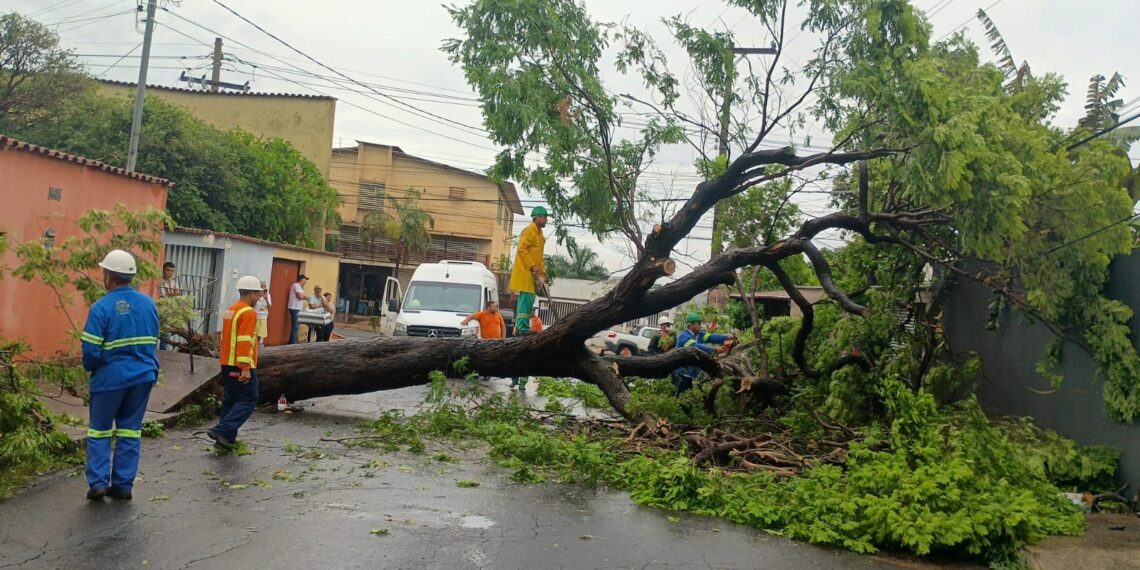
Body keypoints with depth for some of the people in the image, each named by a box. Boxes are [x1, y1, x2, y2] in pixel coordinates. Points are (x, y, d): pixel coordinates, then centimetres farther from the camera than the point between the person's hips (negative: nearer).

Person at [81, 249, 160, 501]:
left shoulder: (102, 307, -14)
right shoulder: (149, 304, 2)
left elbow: (91, 350, -13)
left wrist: (90, 368, 6)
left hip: (110, 377, -4)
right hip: (143, 376, 4)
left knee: (100, 430, 12)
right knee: (130, 430, 11)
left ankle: (98, 483, 7)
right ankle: (123, 485, 13)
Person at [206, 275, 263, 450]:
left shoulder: (230, 310, 15)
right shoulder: (248, 312, -15)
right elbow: (245, 341, -22)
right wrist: (246, 368, -23)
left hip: (227, 364, 10)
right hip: (242, 366, -10)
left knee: (230, 400, 14)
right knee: (248, 399, -3)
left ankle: (227, 438, 16)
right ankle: (221, 430, -12)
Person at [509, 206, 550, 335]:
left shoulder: (539, 234, 20)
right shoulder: (529, 230, -10)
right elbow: (522, 249, -19)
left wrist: (542, 272, 20)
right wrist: (532, 266, -22)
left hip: (532, 273, 10)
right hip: (525, 271, -10)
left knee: (529, 299, 9)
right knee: (526, 298, -13)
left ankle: (521, 327, 13)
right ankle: (522, 328, -13)